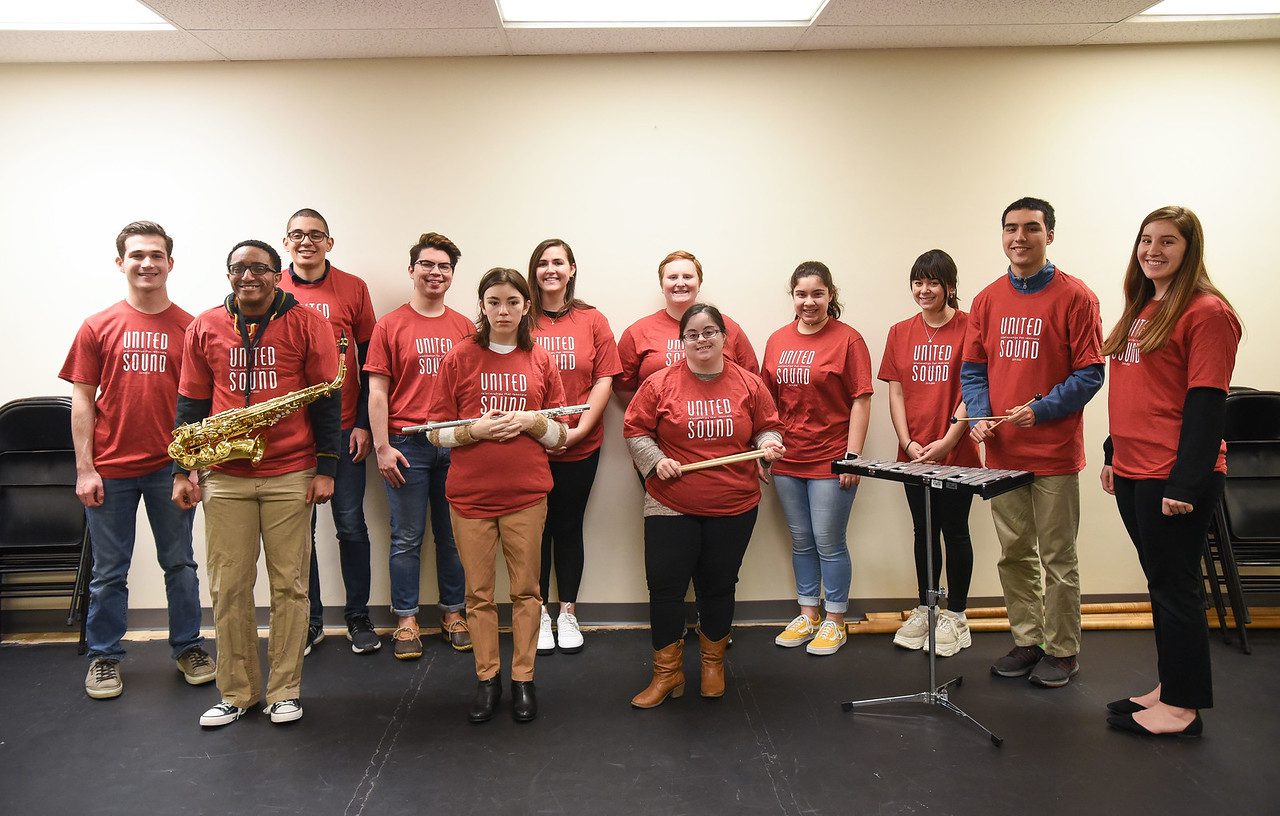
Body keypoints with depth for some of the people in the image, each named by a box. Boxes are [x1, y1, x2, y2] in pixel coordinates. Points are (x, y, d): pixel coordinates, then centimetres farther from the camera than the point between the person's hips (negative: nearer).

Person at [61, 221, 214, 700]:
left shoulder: (190, 328, 1)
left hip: (170, 467, 0)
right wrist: (85, 469, -4)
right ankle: (104, 657, 24)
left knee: (180, 564, 11)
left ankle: (188, 647, 26)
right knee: (109, 571, 10)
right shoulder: (98, 328, 2)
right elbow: (82, 400, 2)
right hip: (110, 470, 0)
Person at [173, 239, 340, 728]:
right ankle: (236, 693, 19)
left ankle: (285, 690, 17)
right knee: (228, 588, 5)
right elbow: (191, 402, 11)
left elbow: (327, 399, 0)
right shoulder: (204, 328, 7)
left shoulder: (307, 324, 0)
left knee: (289, 586, 4)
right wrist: (182, 471, 6)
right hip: (225, 478, 2)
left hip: (291, 475, -2)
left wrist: (325, 468, -4)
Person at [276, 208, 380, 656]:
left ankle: (358, 617, 18)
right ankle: (310, 620, 21)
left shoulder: (354, 289, 1)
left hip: (343, 429, -1)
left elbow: (369, 361, 3)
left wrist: (363, 423, -3)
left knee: (351, 525, 4)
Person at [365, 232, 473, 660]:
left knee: (453, 534, 10)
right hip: (406, 444, -2)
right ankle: (406, 620, 17)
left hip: (455, 444, 2)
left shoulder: (465, 328, 8)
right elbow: (377, 391, -1)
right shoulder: (390, 326, 2)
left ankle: (453, 613, 24)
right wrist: (382, 447, -7)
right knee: (407, 538, 5)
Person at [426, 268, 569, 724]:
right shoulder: (460, 358, 2)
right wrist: (475, 429, -15)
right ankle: (487, 680, 21)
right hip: (470, 494, 0)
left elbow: (560, 437, 7)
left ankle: (523, 680, 19)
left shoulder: (540, 361, 5)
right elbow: (436, 433, 2)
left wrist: (531, 421, -12)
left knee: (525, 589, 6)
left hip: (526, 494, 1)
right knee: (479, 592, 7)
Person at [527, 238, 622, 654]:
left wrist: (578, 430, -10)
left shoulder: (592, 320, 3)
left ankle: (568, 613, 23)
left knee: (569, 527, 10)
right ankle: (540, 613, 22)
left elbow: (604, 379, 0)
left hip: (580, 446, 1)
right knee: (537, 528, 8)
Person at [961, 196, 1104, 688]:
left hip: (1054, 452, -5)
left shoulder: (1075, 298, -6)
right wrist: (980, 415, -6)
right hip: (1002, 450, 5)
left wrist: (1040, 410, -20)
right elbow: (972, 368, 11)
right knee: (1014, 554, 13)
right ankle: (1026, 641, 26)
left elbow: (1089, 373, -8)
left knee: (1057, 557, 5)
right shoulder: (988, 300, 9)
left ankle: (1062, 651, 18)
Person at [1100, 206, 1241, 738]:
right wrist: (1113, 456, 18)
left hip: (1174, 476, -8)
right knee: (1162, 582, 16)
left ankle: (1183, 707, 14)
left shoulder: (1207, 312, -12)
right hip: (1133, 472, 8)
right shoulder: (1142, 310, 14)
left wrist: (1186, 482, -19)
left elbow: (1206, 404, -16)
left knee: (1174, 585, 1)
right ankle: (1169, 688, 28)